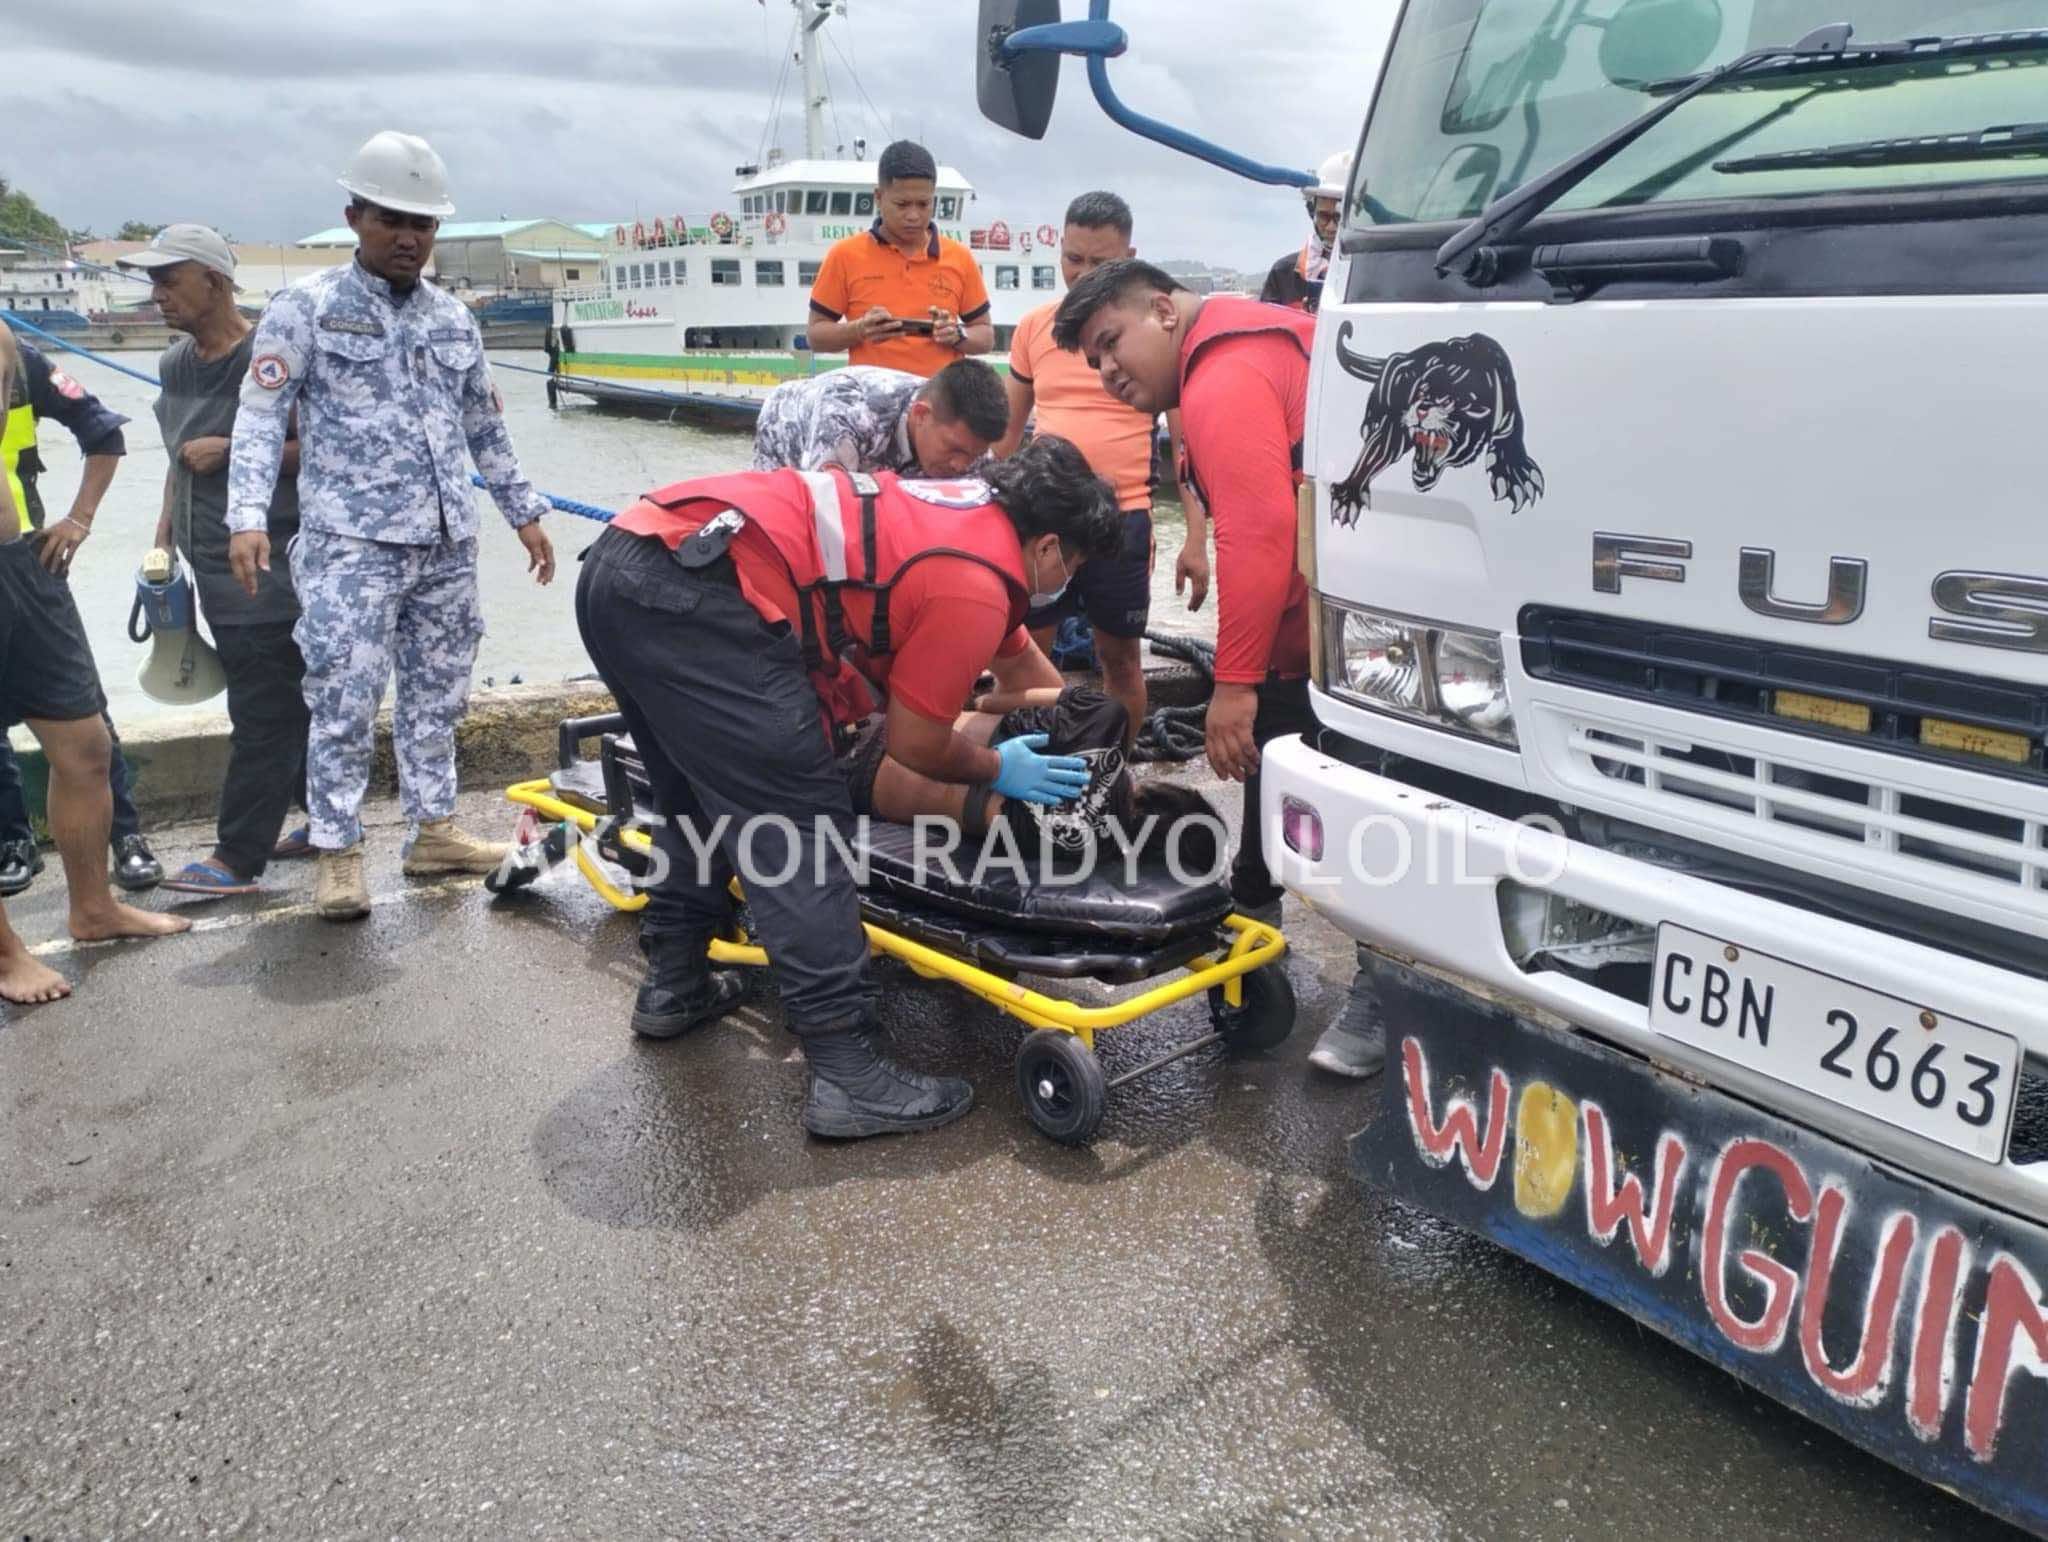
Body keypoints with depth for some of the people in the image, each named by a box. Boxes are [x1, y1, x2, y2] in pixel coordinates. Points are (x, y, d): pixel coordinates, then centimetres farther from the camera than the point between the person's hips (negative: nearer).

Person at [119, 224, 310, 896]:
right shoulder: (174, 363, 13)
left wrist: (231, 450, -18)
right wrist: (164, 534, 20)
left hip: (268, 565, -8)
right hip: (213, 563, 8)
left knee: (261, 714, -4)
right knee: (292, 702, 16)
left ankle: (237, 859, 0)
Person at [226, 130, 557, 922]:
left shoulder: (454, 318, 15)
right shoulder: (306, 308, 0)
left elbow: (485, 425, 23)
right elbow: (261, 415, -7)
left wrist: (524, 512, 22)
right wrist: (248, 516, -18)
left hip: (447, 544, 5)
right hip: (350, 543, -5)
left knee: (437, 694, 11)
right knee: (345, 701, -6)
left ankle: (433, 830, 22)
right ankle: (338, 853, 3)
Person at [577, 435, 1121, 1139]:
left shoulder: (976, 508, 22)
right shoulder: (976, 585, -4)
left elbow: (1016, 659, 39)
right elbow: (916, 743, 5)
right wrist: (997, 771, 22)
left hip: (618, 561, 10)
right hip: (692, 597, -10)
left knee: (700, 796, 26)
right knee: (799, 823, -5)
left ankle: (673, 984, 38)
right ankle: (846, 1073, -4)